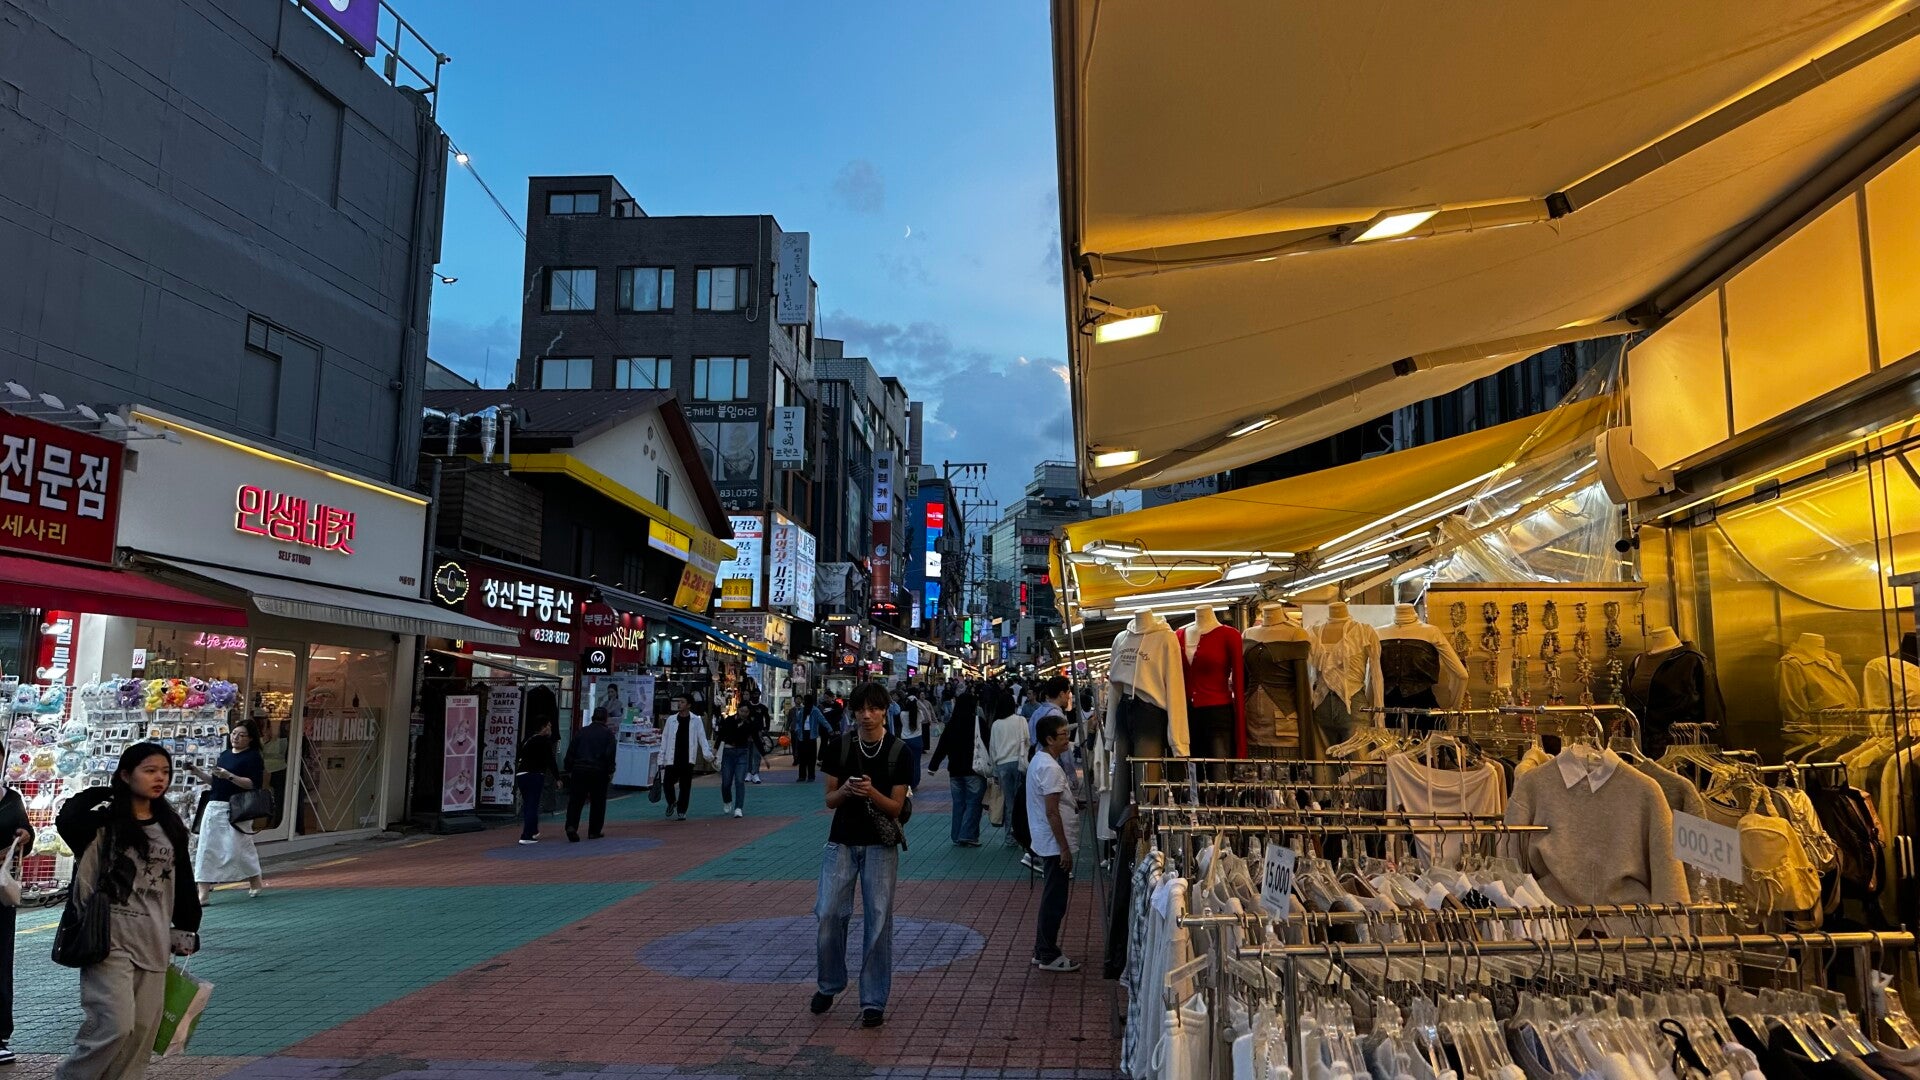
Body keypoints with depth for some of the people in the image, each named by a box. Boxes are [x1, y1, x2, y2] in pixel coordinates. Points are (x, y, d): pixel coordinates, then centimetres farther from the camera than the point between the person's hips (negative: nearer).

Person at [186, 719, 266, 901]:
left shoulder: (253, 757, -6)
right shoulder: (224, 754, 16)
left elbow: (253, 784, -16)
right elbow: (215, 782, 23)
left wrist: (229, 776, -24)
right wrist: (199, 773, 9)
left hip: (235, 809, -7)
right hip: (214, 806, 7)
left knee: (238, 846, -2)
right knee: (207, 848, 2)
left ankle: (255, 882, 18)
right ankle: (203, 891, 5)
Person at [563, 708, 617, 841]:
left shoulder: (582, 731, 10)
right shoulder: (607, 733, 2)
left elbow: (571, 751, 8)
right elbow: (610, 754, -6)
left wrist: (569, 770, 13)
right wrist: (610, 772, 1)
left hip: (579, 770, 2)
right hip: (599, 772, -2)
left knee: (575, 801, 1)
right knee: (598, 803, 10)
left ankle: (571, 826, -18)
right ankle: (594, 831, 11)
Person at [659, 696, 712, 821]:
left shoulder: (696, 721, 1)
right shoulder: (671, 720, 6)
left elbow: (702, 738, -1)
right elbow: (664, 738, 10)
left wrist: (707, 754, -15)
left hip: (688, 759, -2)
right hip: (672, 759, 2)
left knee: (685, 786, 2)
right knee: (668, 783, 0)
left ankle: (681, 811, 14)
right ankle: (671, 802, 29)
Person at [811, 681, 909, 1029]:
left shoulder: (898, 750, -6)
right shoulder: (840, 746, -2)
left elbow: (896, 806, -5)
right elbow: (829, 799, 3)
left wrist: (871, 792, -24)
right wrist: (845, 791, -19)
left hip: (880, 845, -1)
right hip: (841, 841, 1)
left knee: (878, 920, 0)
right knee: (829, 914, -2)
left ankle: (874, 1001, 12)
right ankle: (829, 984, 22)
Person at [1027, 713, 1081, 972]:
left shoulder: (1041, 761, 10)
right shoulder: (1050, 768, -22)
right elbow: (1052, 813, -23)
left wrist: (1078, 804, 16)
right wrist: (1064, 849, -20)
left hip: (1048, 843, 10)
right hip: (1055, 843, -10)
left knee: (1051, 899, 17)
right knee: (1055, 901, 0)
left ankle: (1043, 951, 25)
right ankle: (1048, 956, 9)